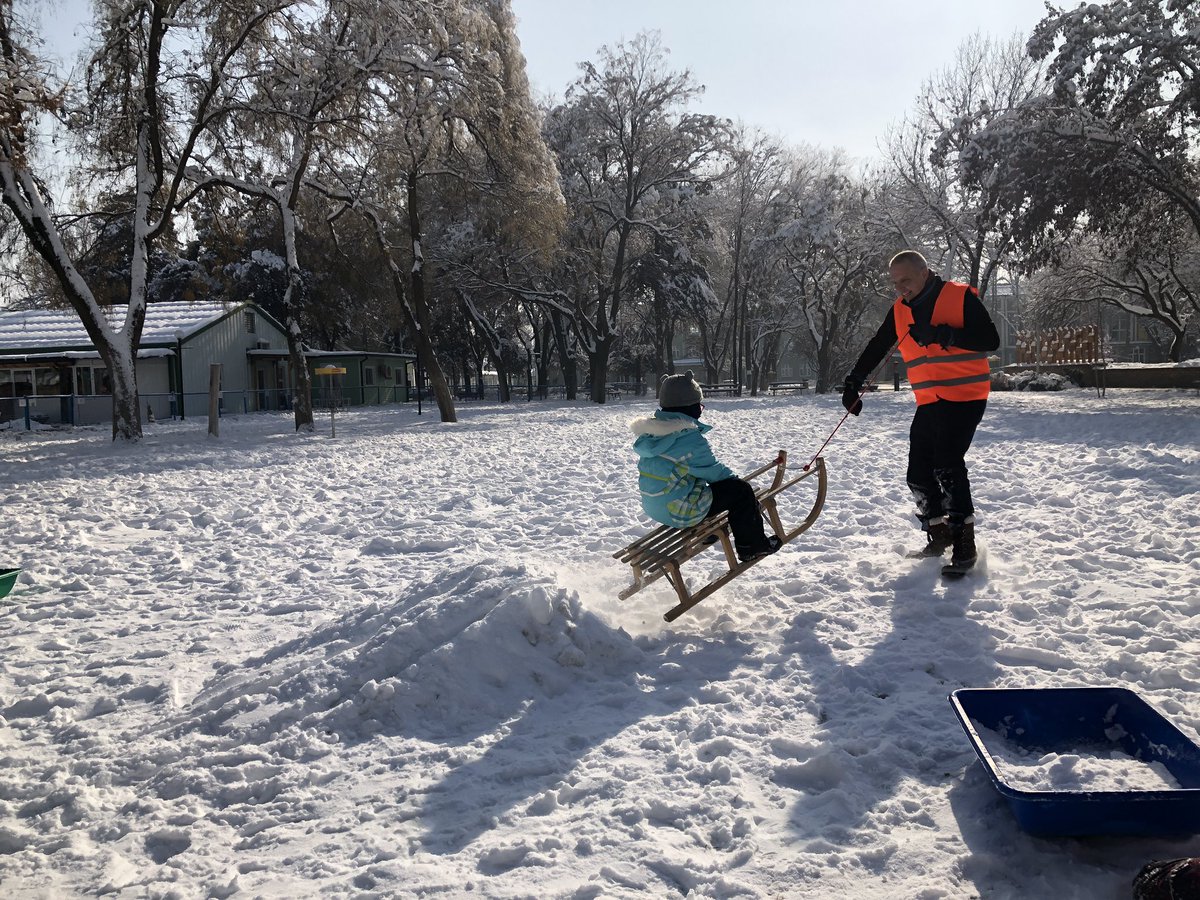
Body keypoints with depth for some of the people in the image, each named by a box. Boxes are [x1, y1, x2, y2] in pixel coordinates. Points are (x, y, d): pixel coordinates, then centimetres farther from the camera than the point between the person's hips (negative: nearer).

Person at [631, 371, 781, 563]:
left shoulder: (650, 432, 5)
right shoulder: (690, 437, -21)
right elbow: (712, 471, -11)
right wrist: (735, 479, 9)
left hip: (653, 507, 9)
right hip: (680, 512, -9)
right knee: (741, 490, 3)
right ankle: (752, 546, 15)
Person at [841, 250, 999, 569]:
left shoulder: (961, 297, -9)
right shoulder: (899, 310, 9)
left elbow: (990, 340, -16)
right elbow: (875, 349, 15)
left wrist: (943, 335, -26)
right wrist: (853, 383, 7)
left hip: (965, 397, -6)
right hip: (929, 402, 7)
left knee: (947, 465, -19)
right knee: (919, 473, 4)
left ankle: (964, 545, -12)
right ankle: (938, 536, 21)